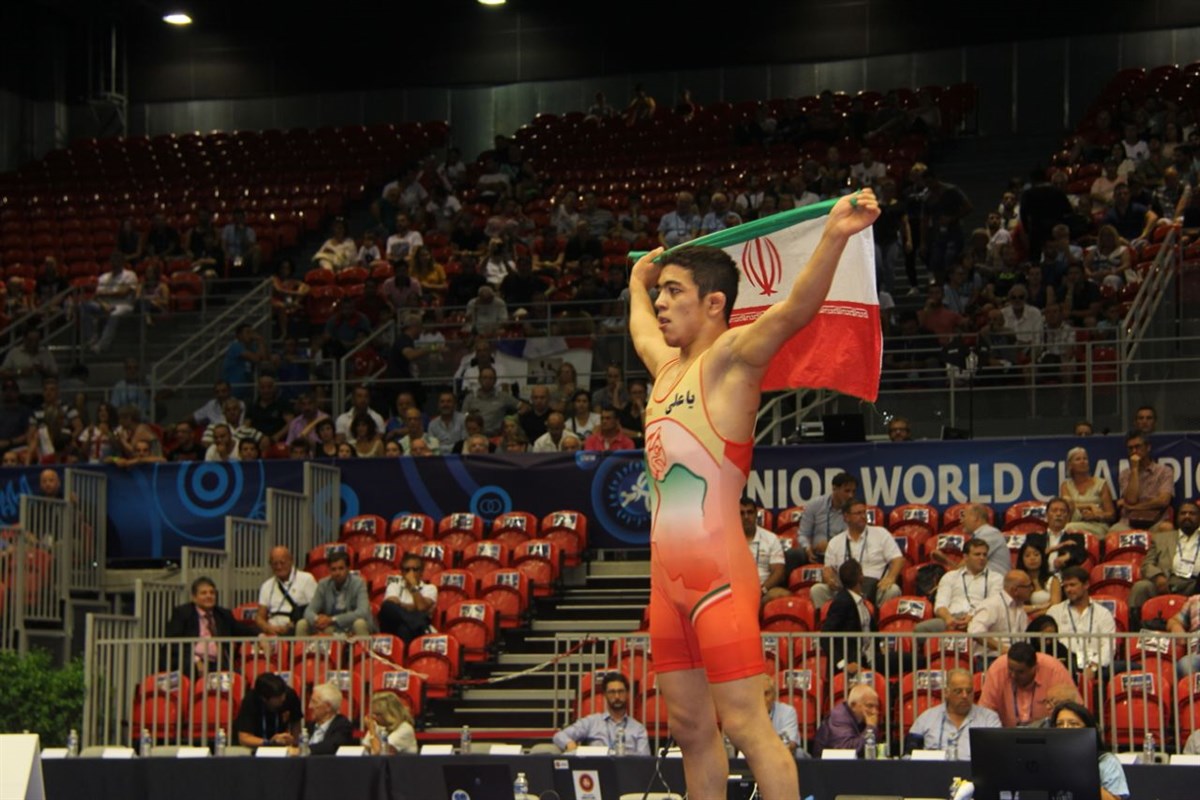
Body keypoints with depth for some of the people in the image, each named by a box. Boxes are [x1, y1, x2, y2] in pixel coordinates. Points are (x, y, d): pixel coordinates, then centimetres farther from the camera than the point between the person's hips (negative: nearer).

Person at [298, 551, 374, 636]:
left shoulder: (358, 584, -12)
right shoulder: (323, 584, 0)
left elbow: (362, 613, -26)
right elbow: (309, 611, -4)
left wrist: (332, 620, -34)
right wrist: (317, 619, -31)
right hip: (330, 628, 4)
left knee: (360, 624, -36)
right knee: (302, 625, -15)